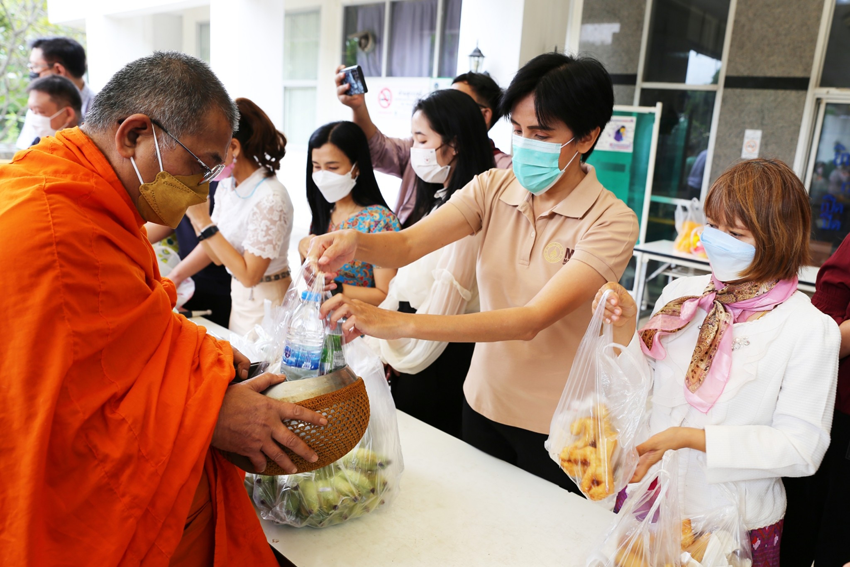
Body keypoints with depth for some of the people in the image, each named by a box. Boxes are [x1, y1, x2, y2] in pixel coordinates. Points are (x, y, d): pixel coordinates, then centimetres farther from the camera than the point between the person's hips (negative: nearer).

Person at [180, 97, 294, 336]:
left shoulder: (270, 199, -24)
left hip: (266, 303, -7)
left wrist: (204, 220, -23)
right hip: (239, 296, 7)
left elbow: (249, 275, -22)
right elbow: (217, 256, 5)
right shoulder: (226, 186, -1)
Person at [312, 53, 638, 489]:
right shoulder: (494, 188, -5)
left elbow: (532, 320, -30)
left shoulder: (611, 222, -19)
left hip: (553, 426, -4)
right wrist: (354, 243, -38)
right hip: (483, 402, 4)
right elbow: (407, 244, -15)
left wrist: (402, 323, -38)